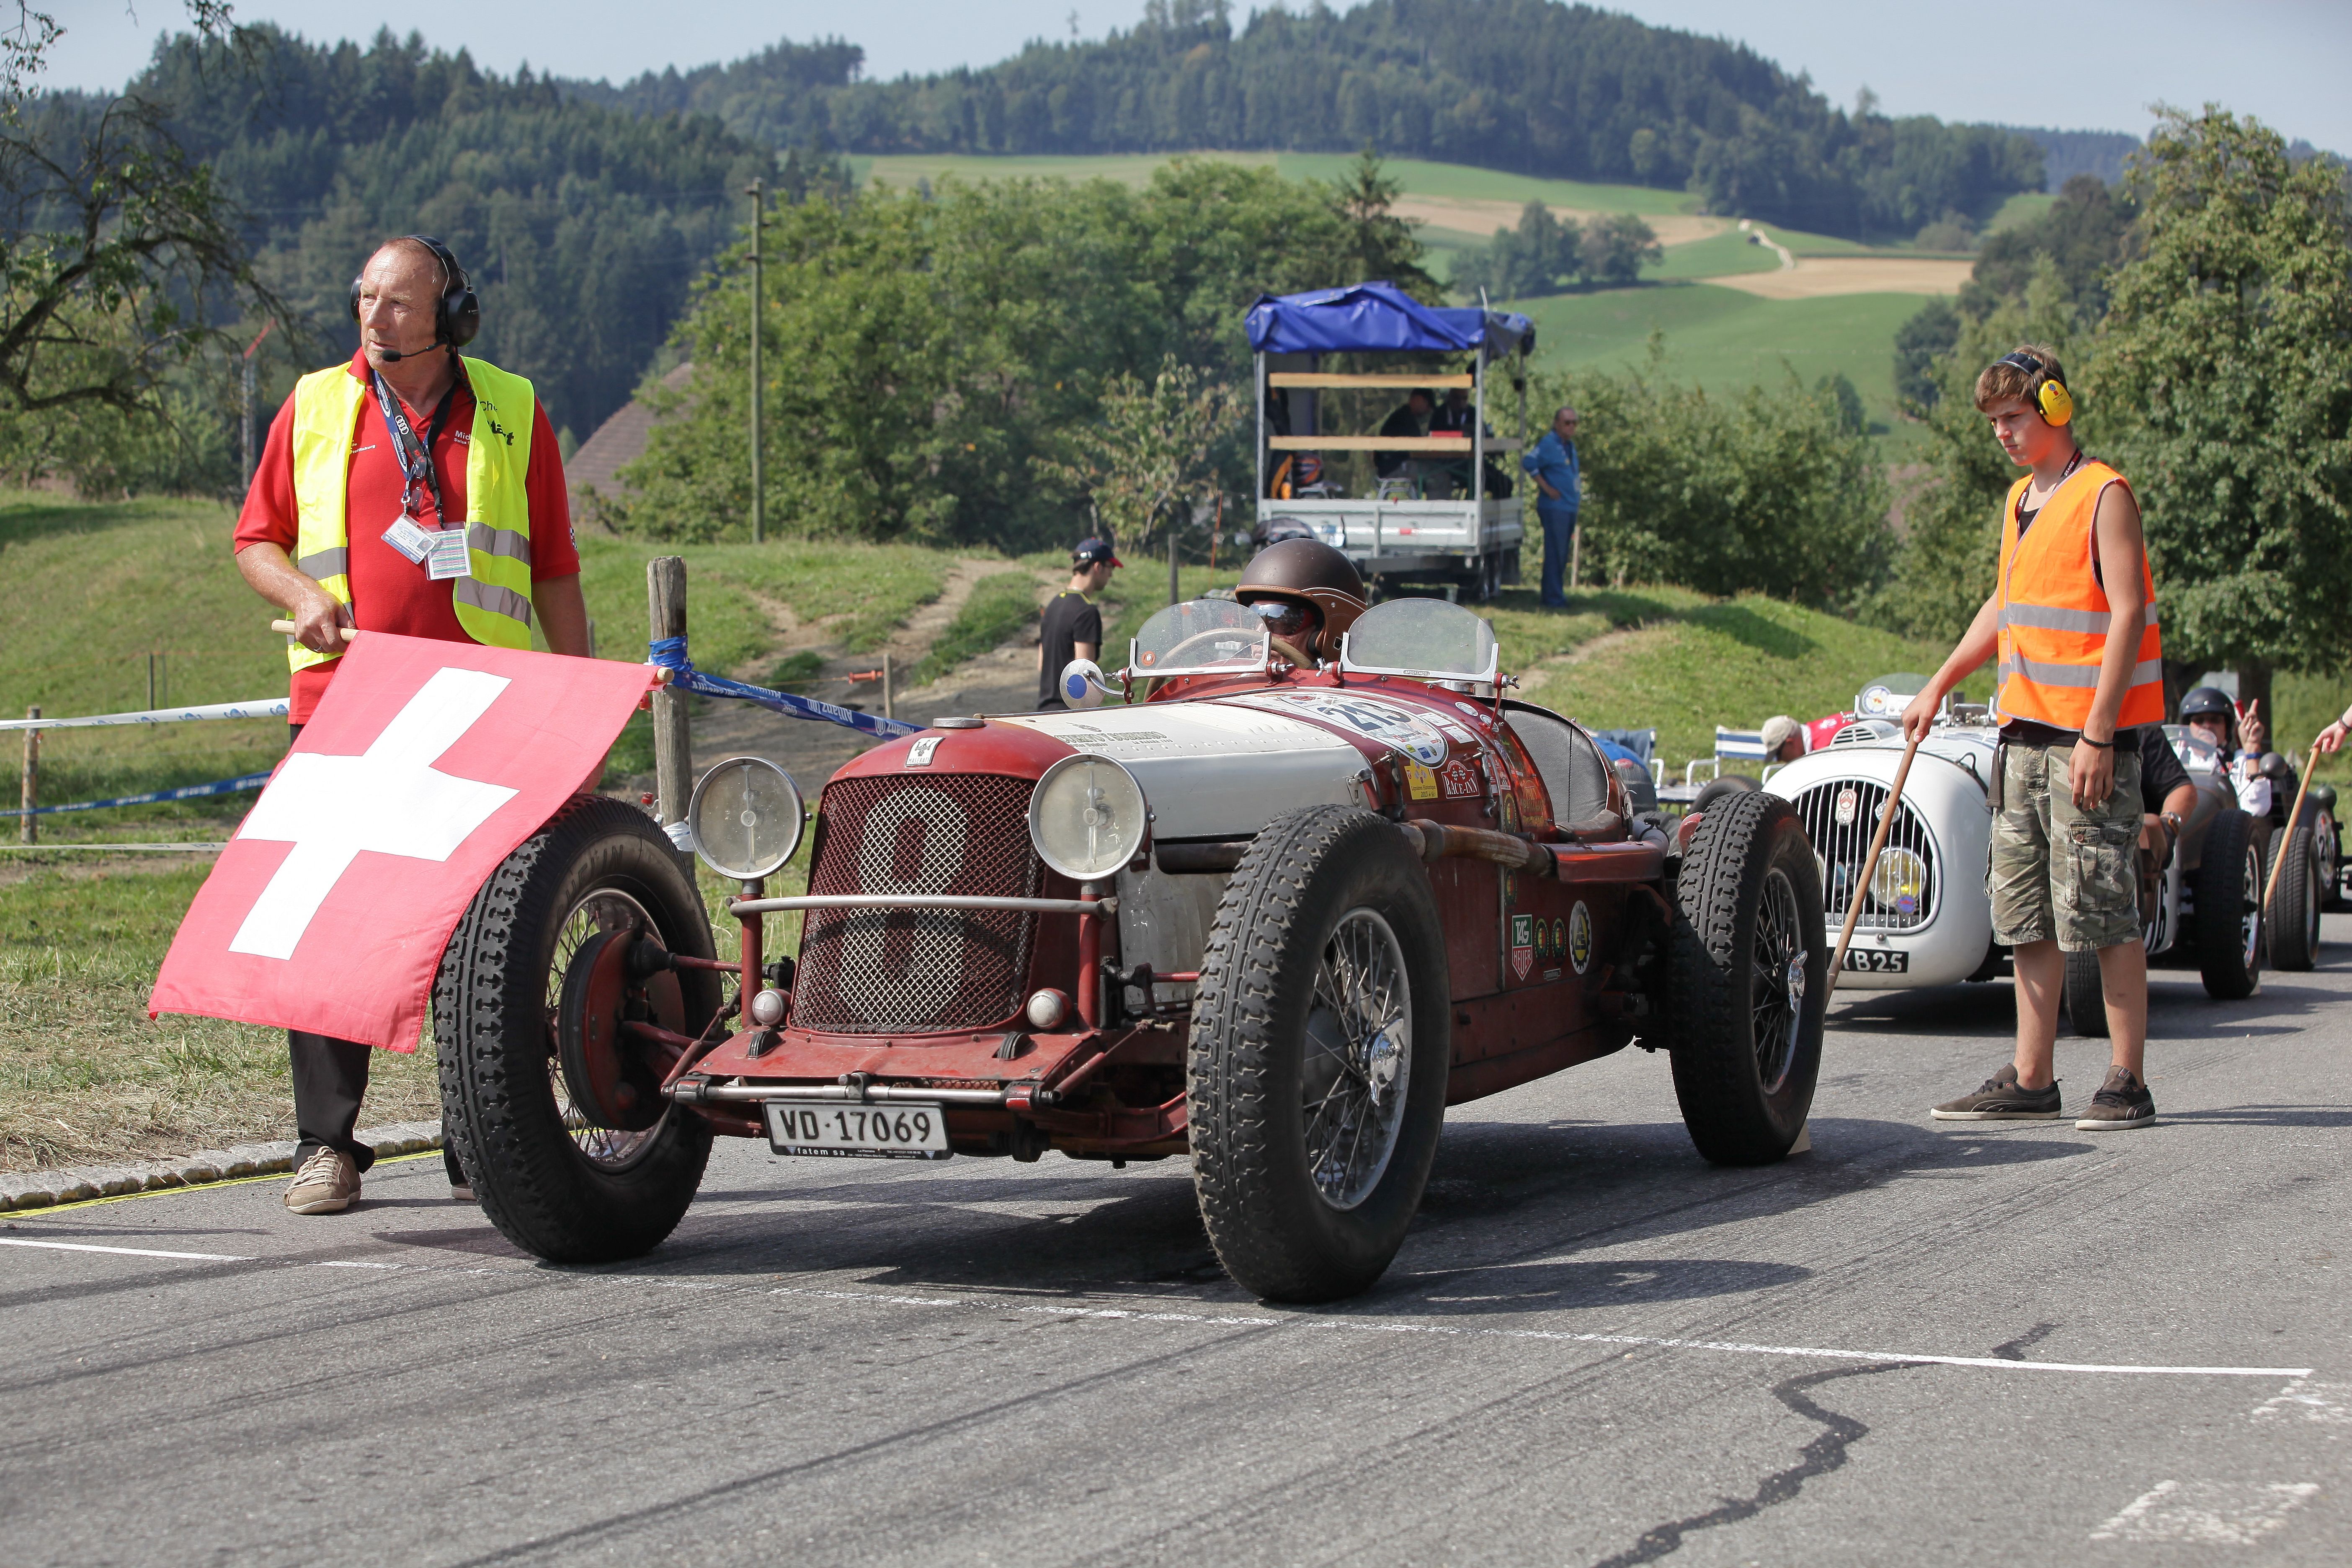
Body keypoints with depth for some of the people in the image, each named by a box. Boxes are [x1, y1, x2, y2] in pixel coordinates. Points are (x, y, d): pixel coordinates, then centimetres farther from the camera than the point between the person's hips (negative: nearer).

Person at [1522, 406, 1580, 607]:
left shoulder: (1570, 445, 17)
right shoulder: (1549, 444, -12)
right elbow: (1528, 463, -24)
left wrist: (1578, 493, 17)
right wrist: (1546, 488, -21)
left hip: (1569, 507, 9)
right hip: (1554, 508, -9)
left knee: (1562, 555, 12)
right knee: (1555, 554, -9)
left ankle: (1552, 596, 19)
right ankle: (1555, 598, -7)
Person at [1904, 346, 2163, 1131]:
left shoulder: (2103, 495, -9)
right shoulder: (2022, 500, 17)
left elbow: (2127, 615, -15)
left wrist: (2097, 735, -20)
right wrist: (1940, 685, 21)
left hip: (2090, 734, -8)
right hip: (2025, 729, 8)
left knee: (2103, 911, -7)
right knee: (2027, 915, 7)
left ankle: (2129, 1082, -2)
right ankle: (2031, 1080, 12)